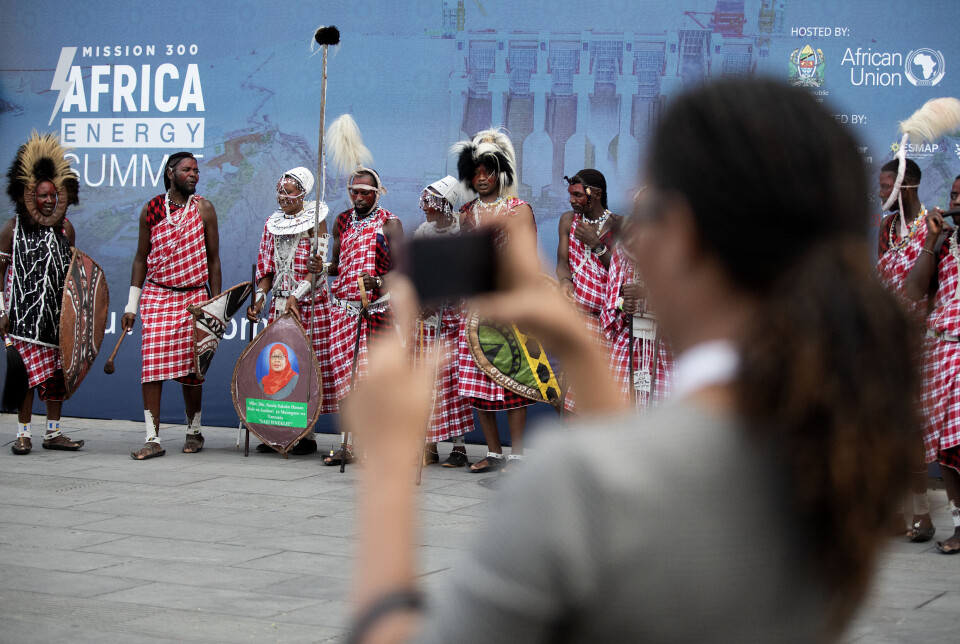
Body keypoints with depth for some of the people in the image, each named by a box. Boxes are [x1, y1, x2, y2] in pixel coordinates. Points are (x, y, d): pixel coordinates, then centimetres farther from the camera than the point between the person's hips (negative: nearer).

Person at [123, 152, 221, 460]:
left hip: (194, 297, 0)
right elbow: (141, 258, 9)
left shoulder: (203, 209, 1)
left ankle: (194, 431, 21)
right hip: (156, 296, 0)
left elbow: (212, 259, 4)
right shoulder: (151, 209, 4)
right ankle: (153, 439, -7)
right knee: (152, 365, -8)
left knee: (191, 368, 3)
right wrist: (131, 304, 5)